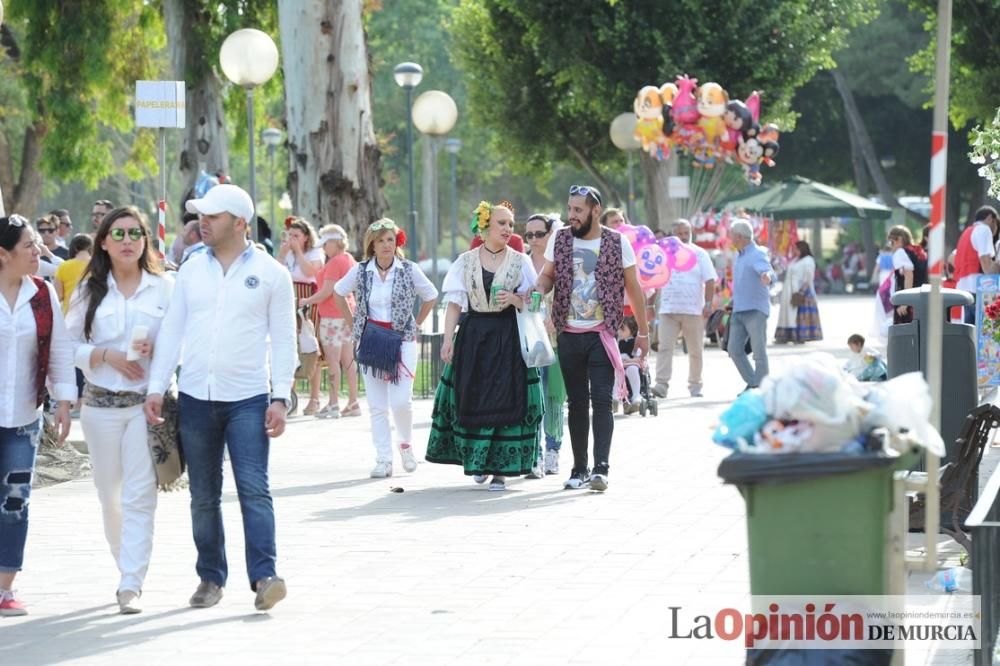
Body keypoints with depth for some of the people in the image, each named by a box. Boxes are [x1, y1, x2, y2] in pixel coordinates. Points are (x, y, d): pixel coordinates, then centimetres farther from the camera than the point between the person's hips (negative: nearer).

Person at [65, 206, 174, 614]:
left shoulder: (164, 287, 2)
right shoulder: (89, 291, 7)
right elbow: (70, 345, 6)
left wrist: (157, 348, -15)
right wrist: (106, 355, -11)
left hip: (148, 402, -2)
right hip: (101, 404, 2)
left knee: (139, 495, -9)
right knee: (109, 495, 8)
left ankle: (132, 585, -10)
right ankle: (128, 570, 26)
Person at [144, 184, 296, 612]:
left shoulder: (270, 274, 0)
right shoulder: (191, 270, 9)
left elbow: (283, 340, 0)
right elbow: (171, 331, 9)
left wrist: (280, 397, -7)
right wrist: (156, 388, 1)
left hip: (248, 399, -3)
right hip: (195, 398, 4)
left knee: (254, 489, -12)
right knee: (203, 495, 8)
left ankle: (264, 576, -13)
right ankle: (211, 577, 16)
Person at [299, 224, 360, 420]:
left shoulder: (335, 262, -15)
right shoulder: (349, 260, 12)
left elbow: (327, 291, -17)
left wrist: (307, 301, -6)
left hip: (332, 315, -9)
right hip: (347, 313, 9)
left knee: (333, 361, -7)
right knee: (348, 360, 10)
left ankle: (334, 405, -8)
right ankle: (353, 403, 12)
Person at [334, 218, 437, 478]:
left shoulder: (409, 270, -3)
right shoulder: (360, 271, 1)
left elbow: (430, 296, 10)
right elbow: (339, 293, 16)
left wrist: (415, 325, 6)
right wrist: (352, 325, 11)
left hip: (402, 340, -2)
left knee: (401, 400, -11)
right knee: (377, 405, 1)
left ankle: (406, 444, 17)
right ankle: (383, 460, 6)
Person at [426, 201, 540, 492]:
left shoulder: (520, 261, 5)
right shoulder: (466, 261, 6)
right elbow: (455, 304, 5)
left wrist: (515, 299, -13)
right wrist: (448, 339, -4)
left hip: (508, 337, -1)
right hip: (473, 335, 1)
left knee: (506, 400, -5)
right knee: (472, 401, 1)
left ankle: (500, 467, 1)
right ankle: (478, 461, 20)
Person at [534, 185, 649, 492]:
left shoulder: (617, 243, -2)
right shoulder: (559, 240, 5)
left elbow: (633, 288, 4)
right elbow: (547, 274, 13)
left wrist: (643, 332, 6)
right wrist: (540, 289, -13)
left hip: (602, 335, -3)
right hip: (569, 336, 3)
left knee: (601, 401, -10)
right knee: (577, 402, 8)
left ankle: (601, 468, -13)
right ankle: (579, 468, 13)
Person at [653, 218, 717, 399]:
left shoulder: (699, 254, 4)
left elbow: (710, 280, 0)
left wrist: (708, 304, -9)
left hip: (694, 310, -1)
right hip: (668, 309, 1)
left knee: (695, 350, 6)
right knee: (664, 347, -11)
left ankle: (695, 386, 16)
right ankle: (661, 384, -15)